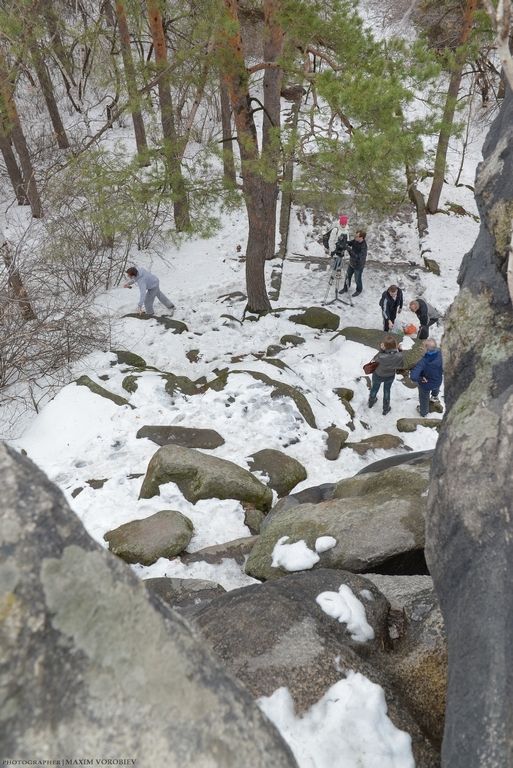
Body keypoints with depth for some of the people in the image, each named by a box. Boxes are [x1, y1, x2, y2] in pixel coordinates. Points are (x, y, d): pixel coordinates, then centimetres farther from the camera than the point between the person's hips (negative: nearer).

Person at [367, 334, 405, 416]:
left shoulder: (381, 357, -43)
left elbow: (374, 359, -19)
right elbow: (401, 365, -13)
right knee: (387, 391, 30)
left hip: (378, 376, -1)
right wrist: (399, 350, -11)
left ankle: (371, 402, 62)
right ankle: (386, 409, 52)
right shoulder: (399, 356, -35)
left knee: (374, 388, 31)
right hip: (390, 376, 2)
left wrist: (381, 350, -27)